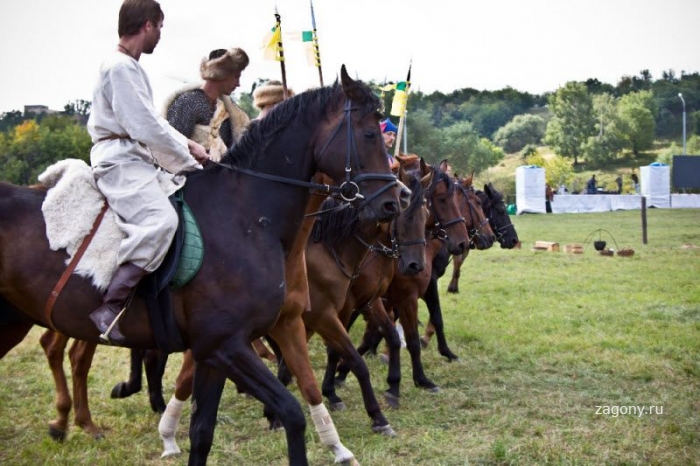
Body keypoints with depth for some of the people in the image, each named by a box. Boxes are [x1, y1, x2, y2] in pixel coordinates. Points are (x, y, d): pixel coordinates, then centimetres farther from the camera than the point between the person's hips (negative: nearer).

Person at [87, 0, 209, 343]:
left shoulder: (129, 67, 20)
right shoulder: (121, 67, -12)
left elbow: (150, 121, 25)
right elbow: (145, 126, -17)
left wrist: (185, 145, 14)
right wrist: (189, 155, -7)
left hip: (137, 160, 11)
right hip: (120, 161, -11)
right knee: (161, 219, -31)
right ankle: (110, 308, -34)